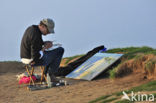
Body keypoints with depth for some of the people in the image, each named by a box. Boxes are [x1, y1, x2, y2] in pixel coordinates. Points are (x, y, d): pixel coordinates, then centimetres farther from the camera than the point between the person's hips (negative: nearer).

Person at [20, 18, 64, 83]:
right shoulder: (36, 35, -25)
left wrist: (44, 43, 6)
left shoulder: (30, 28, 4)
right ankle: (51, 74, 11)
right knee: (60, 50, 3)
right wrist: (44, 48, -9)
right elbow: (36, 55, -25)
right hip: (34, 60, -10)